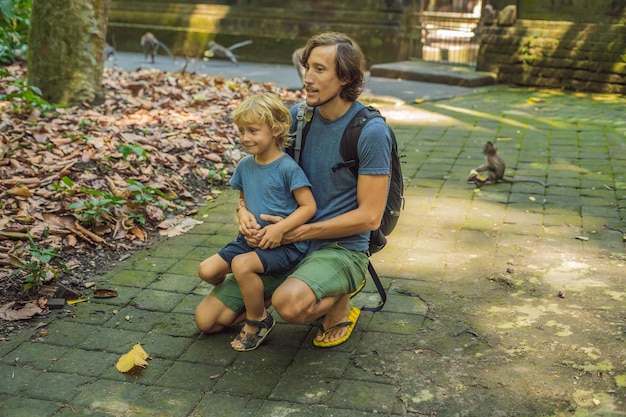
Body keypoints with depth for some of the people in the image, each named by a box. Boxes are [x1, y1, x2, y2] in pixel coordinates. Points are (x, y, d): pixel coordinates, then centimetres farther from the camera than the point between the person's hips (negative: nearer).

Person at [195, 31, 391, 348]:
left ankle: (340, 300, -2)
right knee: (207, 319, 1)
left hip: (340, 248, -5)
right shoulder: (297, 117, 2)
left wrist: (297, 232, -19)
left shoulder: (371, 132, -15)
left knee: (290, 305, -37)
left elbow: (369, 216, -16)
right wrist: (245, 209, -9)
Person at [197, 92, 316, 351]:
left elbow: (308, 206, -15)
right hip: (252, 239, 7)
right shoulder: (245, 166, 5)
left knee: (242, 265, -30)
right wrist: (243, 214, -4)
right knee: (207, 270, -5)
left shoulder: (288, 168, -15)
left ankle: (258, 320, -6)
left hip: (285, 243, -7)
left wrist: (279, 228, -25)